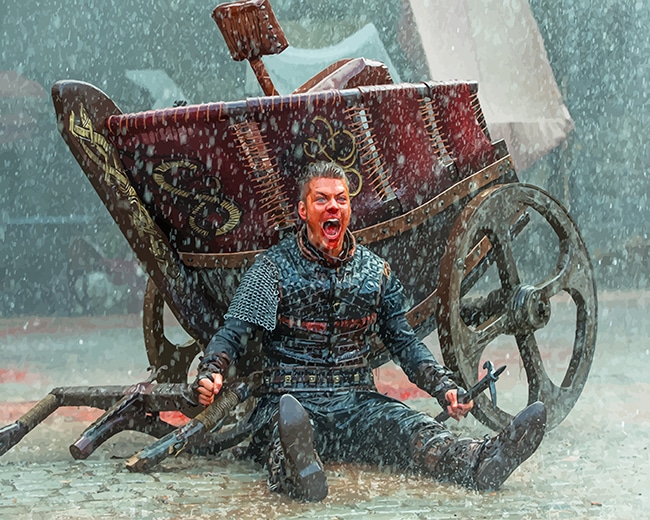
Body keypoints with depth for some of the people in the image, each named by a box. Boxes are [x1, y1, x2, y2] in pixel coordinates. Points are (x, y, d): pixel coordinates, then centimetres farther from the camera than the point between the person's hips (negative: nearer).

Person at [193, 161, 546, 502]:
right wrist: (209, 373, -25)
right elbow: (233, 332, -3)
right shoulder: (273, 267, 4)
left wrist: (445, 387, 4)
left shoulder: (375, 270, 16)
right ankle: (300, 472, -74)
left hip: (357, 402, 3)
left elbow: (403, 342, 19)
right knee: (284, 435, -40)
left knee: (416, 429, -28)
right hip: (288, 399, -3)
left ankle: (480, 463, -55)